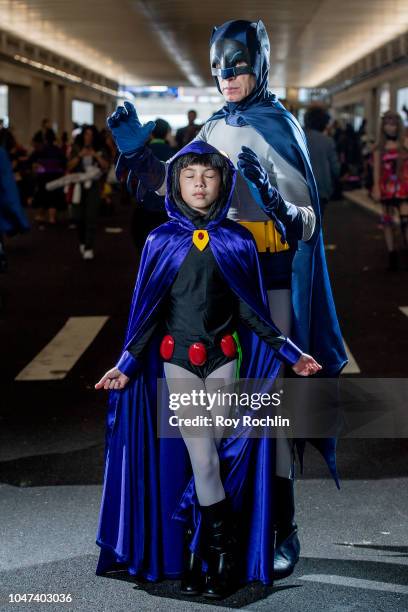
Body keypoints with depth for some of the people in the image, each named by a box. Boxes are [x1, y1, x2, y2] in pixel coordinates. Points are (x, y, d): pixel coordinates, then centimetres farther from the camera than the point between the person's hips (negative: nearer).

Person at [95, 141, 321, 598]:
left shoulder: (236, 241, 2)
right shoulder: (161, 241, 2)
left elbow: (250, 310, 5)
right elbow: (149, 312, 4)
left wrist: (290, 354, -1)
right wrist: (127, 364, -3)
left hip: (223, 360, 0)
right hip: (177, 361, 0)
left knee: (212, 455, 1)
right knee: (202, 458, -4)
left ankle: (200, 555, 15)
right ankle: (224, 551, 10)